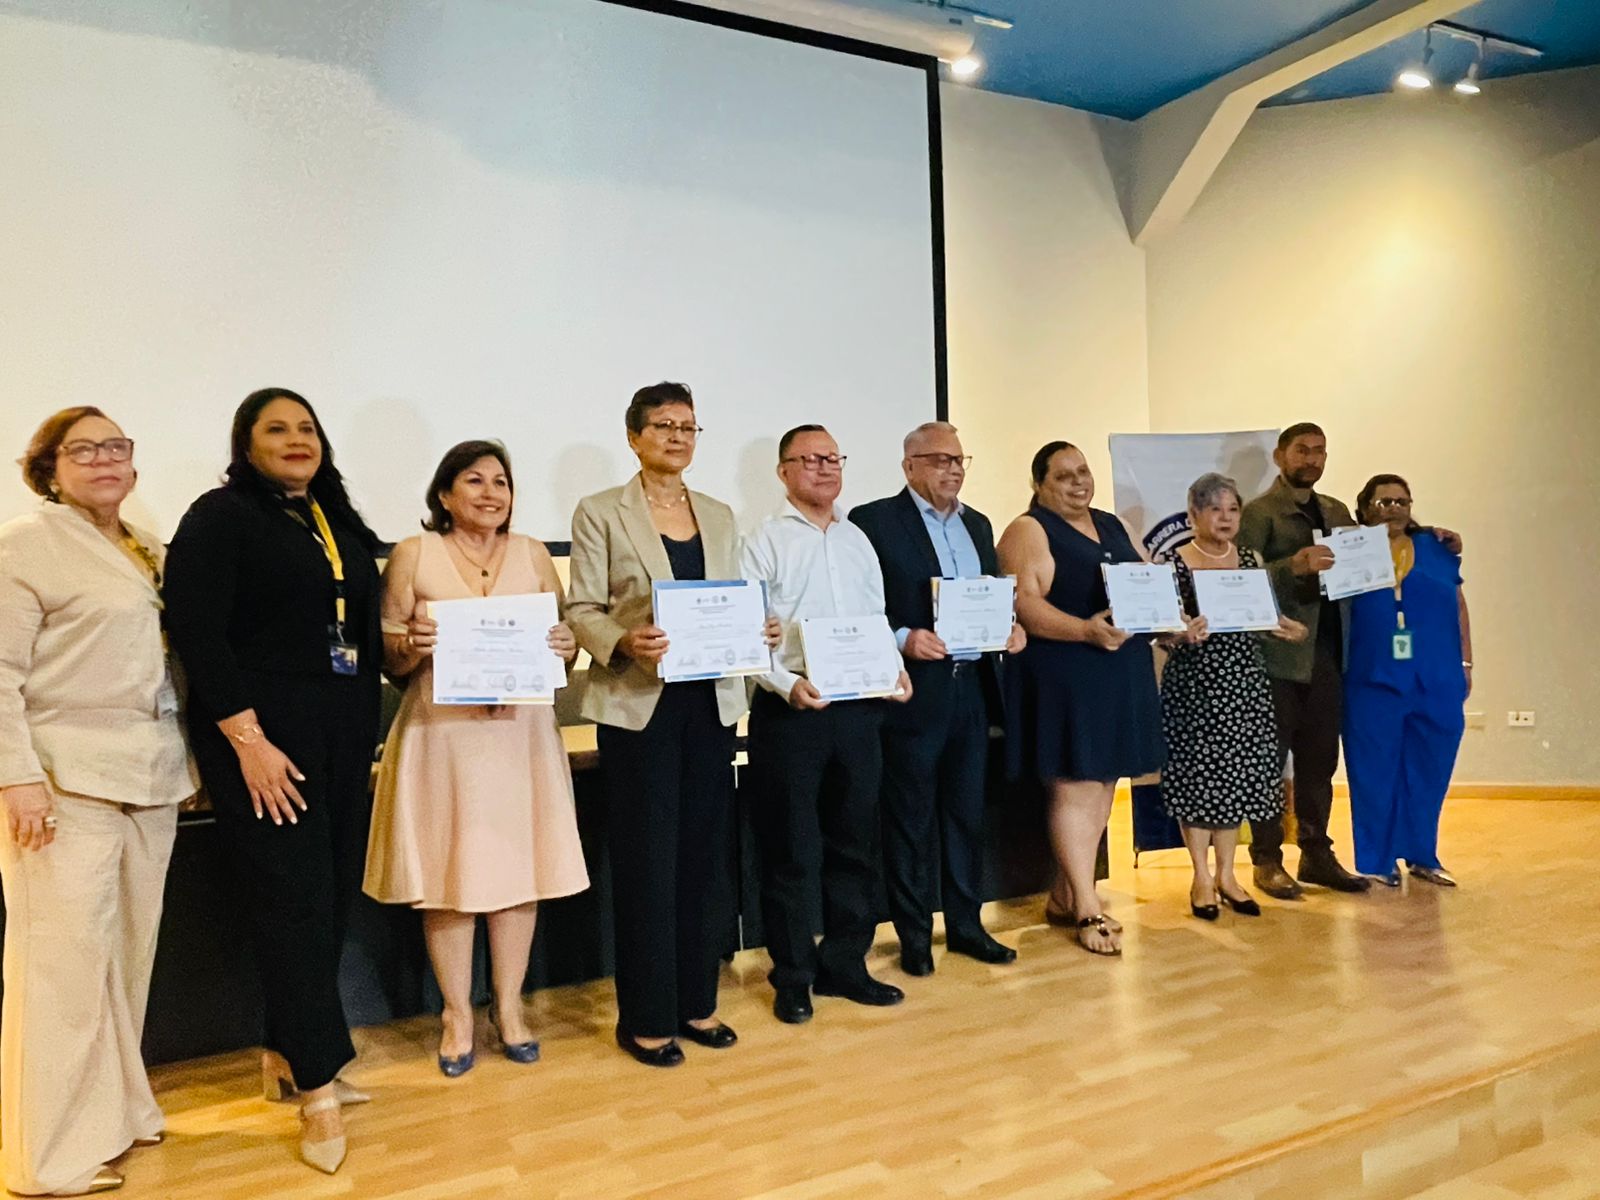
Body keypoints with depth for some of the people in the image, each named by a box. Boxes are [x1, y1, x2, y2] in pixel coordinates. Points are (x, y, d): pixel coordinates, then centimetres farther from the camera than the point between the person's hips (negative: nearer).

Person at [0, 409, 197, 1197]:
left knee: (130, 949, 12)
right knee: (67, 957, -3)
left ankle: (117, 1110, 26)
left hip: (152, 777, 7)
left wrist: (186, 759, 13)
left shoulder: (152, 554, 15)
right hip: (67, 779, -6)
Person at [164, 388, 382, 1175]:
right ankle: (317, 1087, 5)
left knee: (329, 897, 10)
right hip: (264, 732, -7)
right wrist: (247, 739, -20)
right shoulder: (219, 517, -4)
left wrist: (365, 728, 10)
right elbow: (197, 633, -13)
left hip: (342, 731, 7)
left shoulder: (339, 521, 15)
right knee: (293, 900, -4)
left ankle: (285, 1056, 25)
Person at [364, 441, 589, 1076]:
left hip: (521, 732, 2)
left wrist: (566, 645, -10)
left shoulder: (533, 554, 9)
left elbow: (565, 640, 12)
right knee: (448, 875, 3)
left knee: (519, 868, 7)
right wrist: (413, 645, -19)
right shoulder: (414, 555, 2)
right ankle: (457, 1015, 21)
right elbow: (389, 659, 2)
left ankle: (508, 1005, 25)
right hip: (442, 735, -2)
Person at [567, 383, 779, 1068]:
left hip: (711, 700, 5)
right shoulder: (601, 513, -1)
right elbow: (581, 611, -5)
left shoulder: (719, 517, 13)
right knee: (646, 862, 2)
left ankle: (697, 1003, 26)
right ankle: (645, 1019, 16)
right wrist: (625, 640, -24)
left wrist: (756, 631, -6)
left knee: (707, 854, 10)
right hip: (638, 706, -5)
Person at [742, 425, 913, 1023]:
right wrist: (787, 684, -21)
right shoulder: (765, 541, -2)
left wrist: (894, 670, -1)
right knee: (791, 849, 4)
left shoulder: (858, 540, 15)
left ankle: (845, 964, 27)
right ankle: (793, 977, 19)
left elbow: (878, 621, 16)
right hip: (790, 709, -5)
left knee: (855, 843, 12)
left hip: (859, 707, 5)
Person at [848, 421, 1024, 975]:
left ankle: (965, 925, 29)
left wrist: (1011, 627, 0)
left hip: (973, 687, 6)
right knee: (911, 820, 6)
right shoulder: (874, 521, -6)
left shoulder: (978, 524, 15)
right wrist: (901, 639, -23)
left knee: (967, 814, 15)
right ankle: (914, 934, 20)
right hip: (914, 691, -6)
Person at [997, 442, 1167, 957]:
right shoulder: (1028, 532, -6)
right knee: (1075, 789, -5)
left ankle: (1063, 896, 23)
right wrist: (1087, 630, -28)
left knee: (1101, 786, 11)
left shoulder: (1112, 526, 17)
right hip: (1064, 676, -8)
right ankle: (1088, 910, 5)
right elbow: (1024, 604, -17)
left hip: (1122, 672, 8)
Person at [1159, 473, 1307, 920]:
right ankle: (1201, 876, 16)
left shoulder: (1251, 560, 9)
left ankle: (1226, 874, 22)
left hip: (1245, 682, 4)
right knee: (1196, 775, 1)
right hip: (1193, 686, -4)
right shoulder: (1175, 564, -5)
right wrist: (1184, 634, -28)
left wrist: (1291, 630, -4)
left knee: (1238, 775, 8)